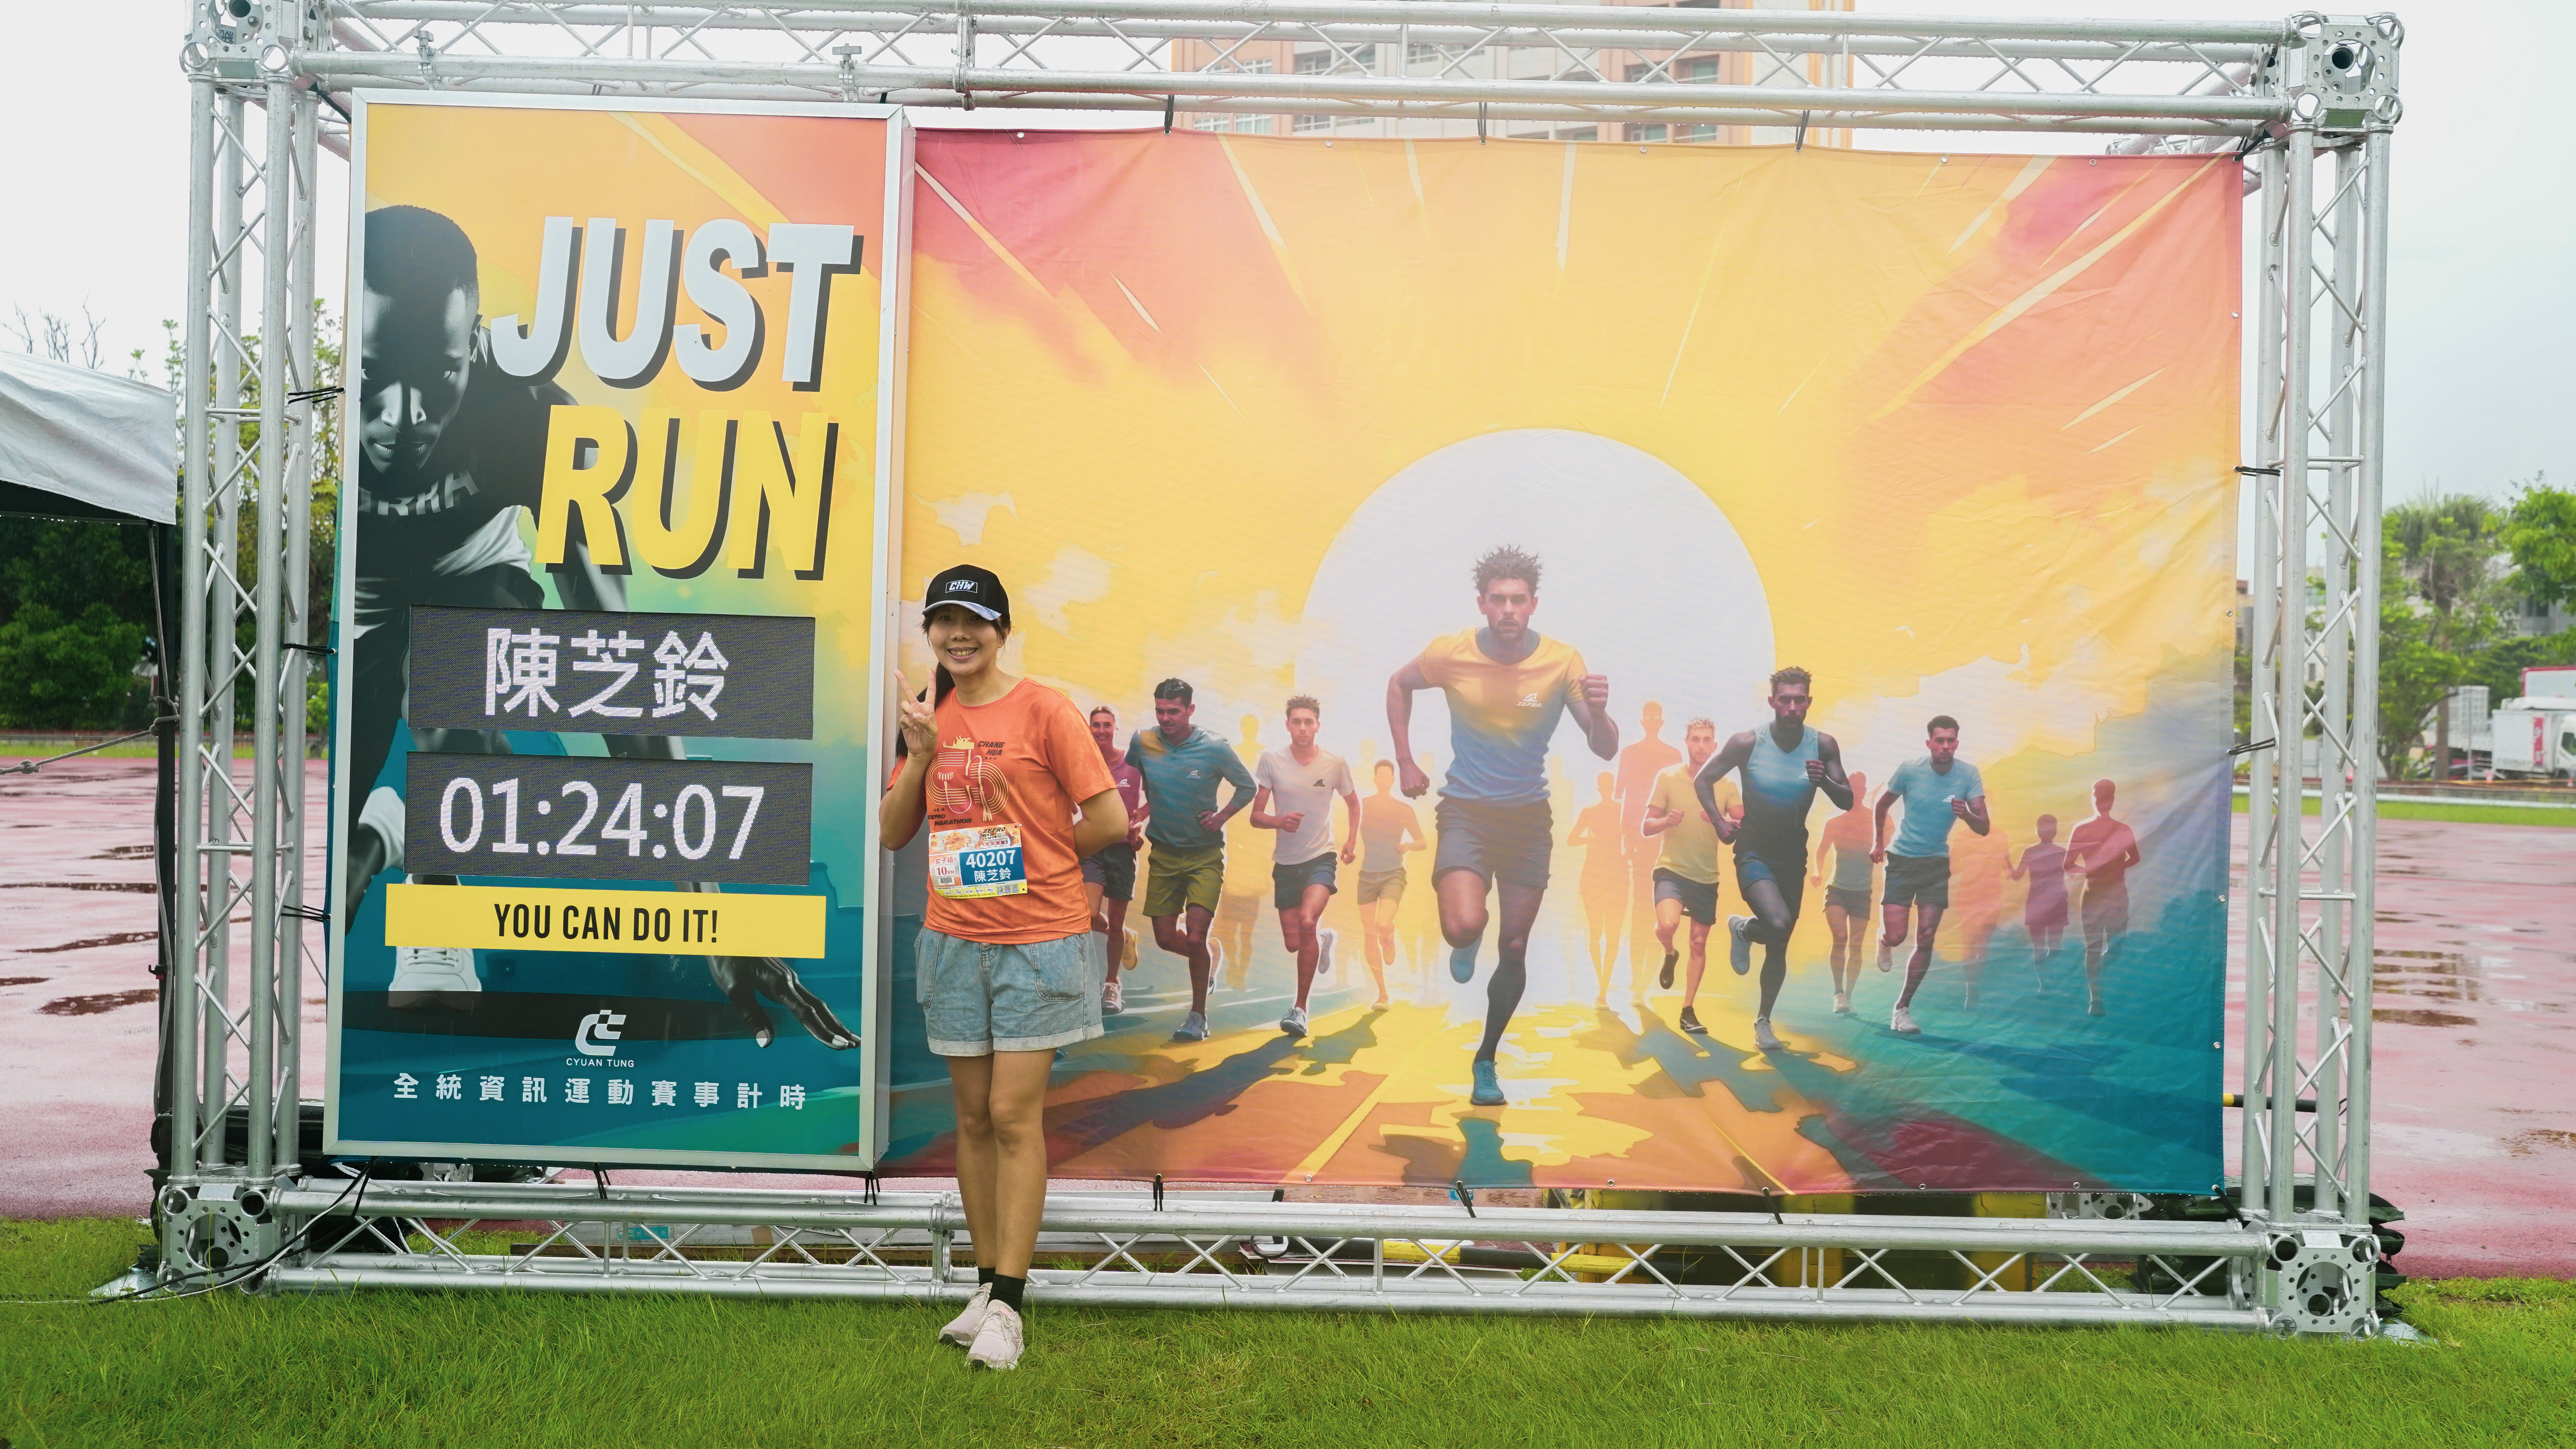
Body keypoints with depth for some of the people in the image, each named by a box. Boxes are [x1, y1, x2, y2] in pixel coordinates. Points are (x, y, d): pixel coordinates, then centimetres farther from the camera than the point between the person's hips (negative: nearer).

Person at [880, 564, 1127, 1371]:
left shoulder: (1043, 710, -8)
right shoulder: (930, 715, 9)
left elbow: (1110, 820, -10)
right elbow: (894, 834, 6)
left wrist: (1034, 852, 1)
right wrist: (920, 752, -7)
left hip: (1037, 940, -5)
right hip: (954, 939, 5)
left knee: (1015, 1118, -3)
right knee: (973, 1117, 11)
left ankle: (1007, 1307, 4)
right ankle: (987, 1285, 22)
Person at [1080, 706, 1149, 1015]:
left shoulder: (1133, 764, 0)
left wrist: (1139, 821, -9)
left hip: (1123, 847, 0)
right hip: (1092, 847, 0)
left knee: (1116, 922, 6)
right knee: (1090, 915, -16)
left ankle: (1111, 986, 24)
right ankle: (1126, 940, 17)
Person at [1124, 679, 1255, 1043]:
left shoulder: (1215, 748, -14)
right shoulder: (1142, 743, -7)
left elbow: (1248, 787, 1)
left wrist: (1221, 818, -10)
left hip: (1206, 855, -3)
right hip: (1163, 853, 3)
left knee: (1195, 937, -13)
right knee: (1165, 938, 6)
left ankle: (1198, 1015, 7)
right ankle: (1210, 959, 39)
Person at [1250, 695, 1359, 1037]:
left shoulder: (1335, 763, -3)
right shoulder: (1271, 760, -5)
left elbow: (1353, 804, 16)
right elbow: (1256, 817, -3)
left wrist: (1352, 841, 2)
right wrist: (1280, 821, -24)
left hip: (1321, 858, -2)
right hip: (1286, 862, 2)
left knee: (1307, 920, -26)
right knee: (1293, 944, 4)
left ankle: (1300, 1008, -12)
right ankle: (1323, 940, 44)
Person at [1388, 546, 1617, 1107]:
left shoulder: (1563, 662, -11)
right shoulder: (1450, 654, -10)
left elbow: (1605, 750, -10)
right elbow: (1399, 686, 10)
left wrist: (1598, 712, -33)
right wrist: (1405, 761, 4)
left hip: (1528, 817, 2)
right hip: (1465, 811, -1)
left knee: (1514, 948, 6)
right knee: (1463, 927, -24)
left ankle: (1487, 1061, 27)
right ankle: (1466, 945, 17)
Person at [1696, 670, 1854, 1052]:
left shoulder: (1823, 745, -7)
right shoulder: (1748, 743, -14)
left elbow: (1847, 803, -2)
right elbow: (1702, 780, -3)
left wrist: (1825, 782, -23)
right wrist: (1720, 822, -14)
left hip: (1793, 855, 4)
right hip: (1754, 852, -3)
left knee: (1779, 947, 10)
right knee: (1779, 923, -28)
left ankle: (1763, 1021, 29)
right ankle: (1743, 929, 8)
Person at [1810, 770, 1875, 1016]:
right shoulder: (1835, 823, 2)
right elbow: (1821, 850, 6)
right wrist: (1818, 872, -11)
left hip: (1863, 892, 1)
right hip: (1837, 889, -1)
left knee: (1855, 947, 1)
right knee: (1840, 938, -17)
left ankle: (1847, 997, 8)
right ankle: (1839, 993, -11)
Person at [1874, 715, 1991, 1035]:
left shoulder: (1969, 774, -8)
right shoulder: (1909, 770, -11)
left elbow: (1983, 827, -13)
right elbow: (1883, 805, 7)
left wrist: (1966, 814, -33)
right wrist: (1878, 842, 9)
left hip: (1937, 864, 2)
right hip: (1901, 860, -1)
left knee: (1926, 939, -4)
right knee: (1896, 936, -9)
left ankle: (1903, 1008, 8)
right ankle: (1884, 941, 30)